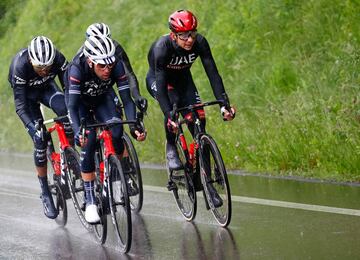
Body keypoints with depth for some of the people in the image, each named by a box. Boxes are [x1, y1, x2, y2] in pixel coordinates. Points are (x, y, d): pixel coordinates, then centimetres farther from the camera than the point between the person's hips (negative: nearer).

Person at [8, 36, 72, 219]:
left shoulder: (58, 59, -31)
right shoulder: (20, 66, -37)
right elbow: (20, 105, -35)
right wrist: (32, 127, -48)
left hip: (46, 87, 2)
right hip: (27, 93, -2)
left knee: (64, 109, -31)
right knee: (40, 140, -11)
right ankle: (45, 192, 2)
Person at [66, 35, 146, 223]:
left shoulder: (116, 67, -32)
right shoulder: (77, 68, -38)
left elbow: (127, 100, -31)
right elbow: (72, 106, -41)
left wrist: (134, 126, -46)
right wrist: (78, 132, -56)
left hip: (103, 99, 2)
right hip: (81, 101, -2)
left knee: (115, 133, -22)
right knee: (88, 144, -18)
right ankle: (90, 201, -12)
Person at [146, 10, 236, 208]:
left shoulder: (199, 43, -27)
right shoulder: (162, 48, -36)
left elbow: (213, 74, -27)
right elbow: (161, 86, -40)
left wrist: (224, 105, -38)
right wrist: (169, 117, -50)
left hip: (182, 78, 3)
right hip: (157, 79, -3)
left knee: (199, 119, -12)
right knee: (173, 103, -36)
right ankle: (171, 147, -11)